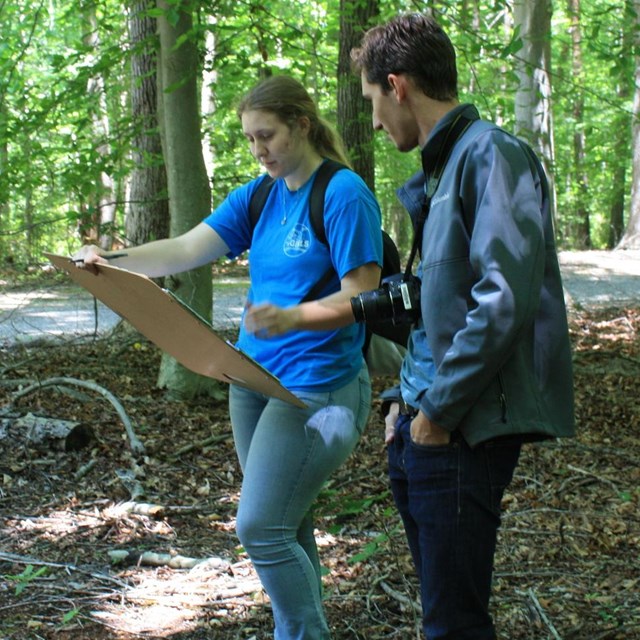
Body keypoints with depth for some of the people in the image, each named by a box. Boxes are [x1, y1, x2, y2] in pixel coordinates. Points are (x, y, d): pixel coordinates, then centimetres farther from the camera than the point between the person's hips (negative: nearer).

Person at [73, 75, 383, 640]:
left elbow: (360, 297, -16)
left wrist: (292, 318, -33)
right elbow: (185, 250, 1)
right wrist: (115, 262, -16)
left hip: (316, 390, -8)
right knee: (287, 530, 13)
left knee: (261, 529, -11)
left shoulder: (345, 194, -12)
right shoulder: (257, 197, 10)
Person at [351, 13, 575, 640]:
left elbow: (505, 300, -23)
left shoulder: (490, 154, -14)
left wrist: (440, 407, -18)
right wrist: (407, 399, 16)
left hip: (464, 430, -10)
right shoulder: (439, 169, 16)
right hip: (424, 424, 10)